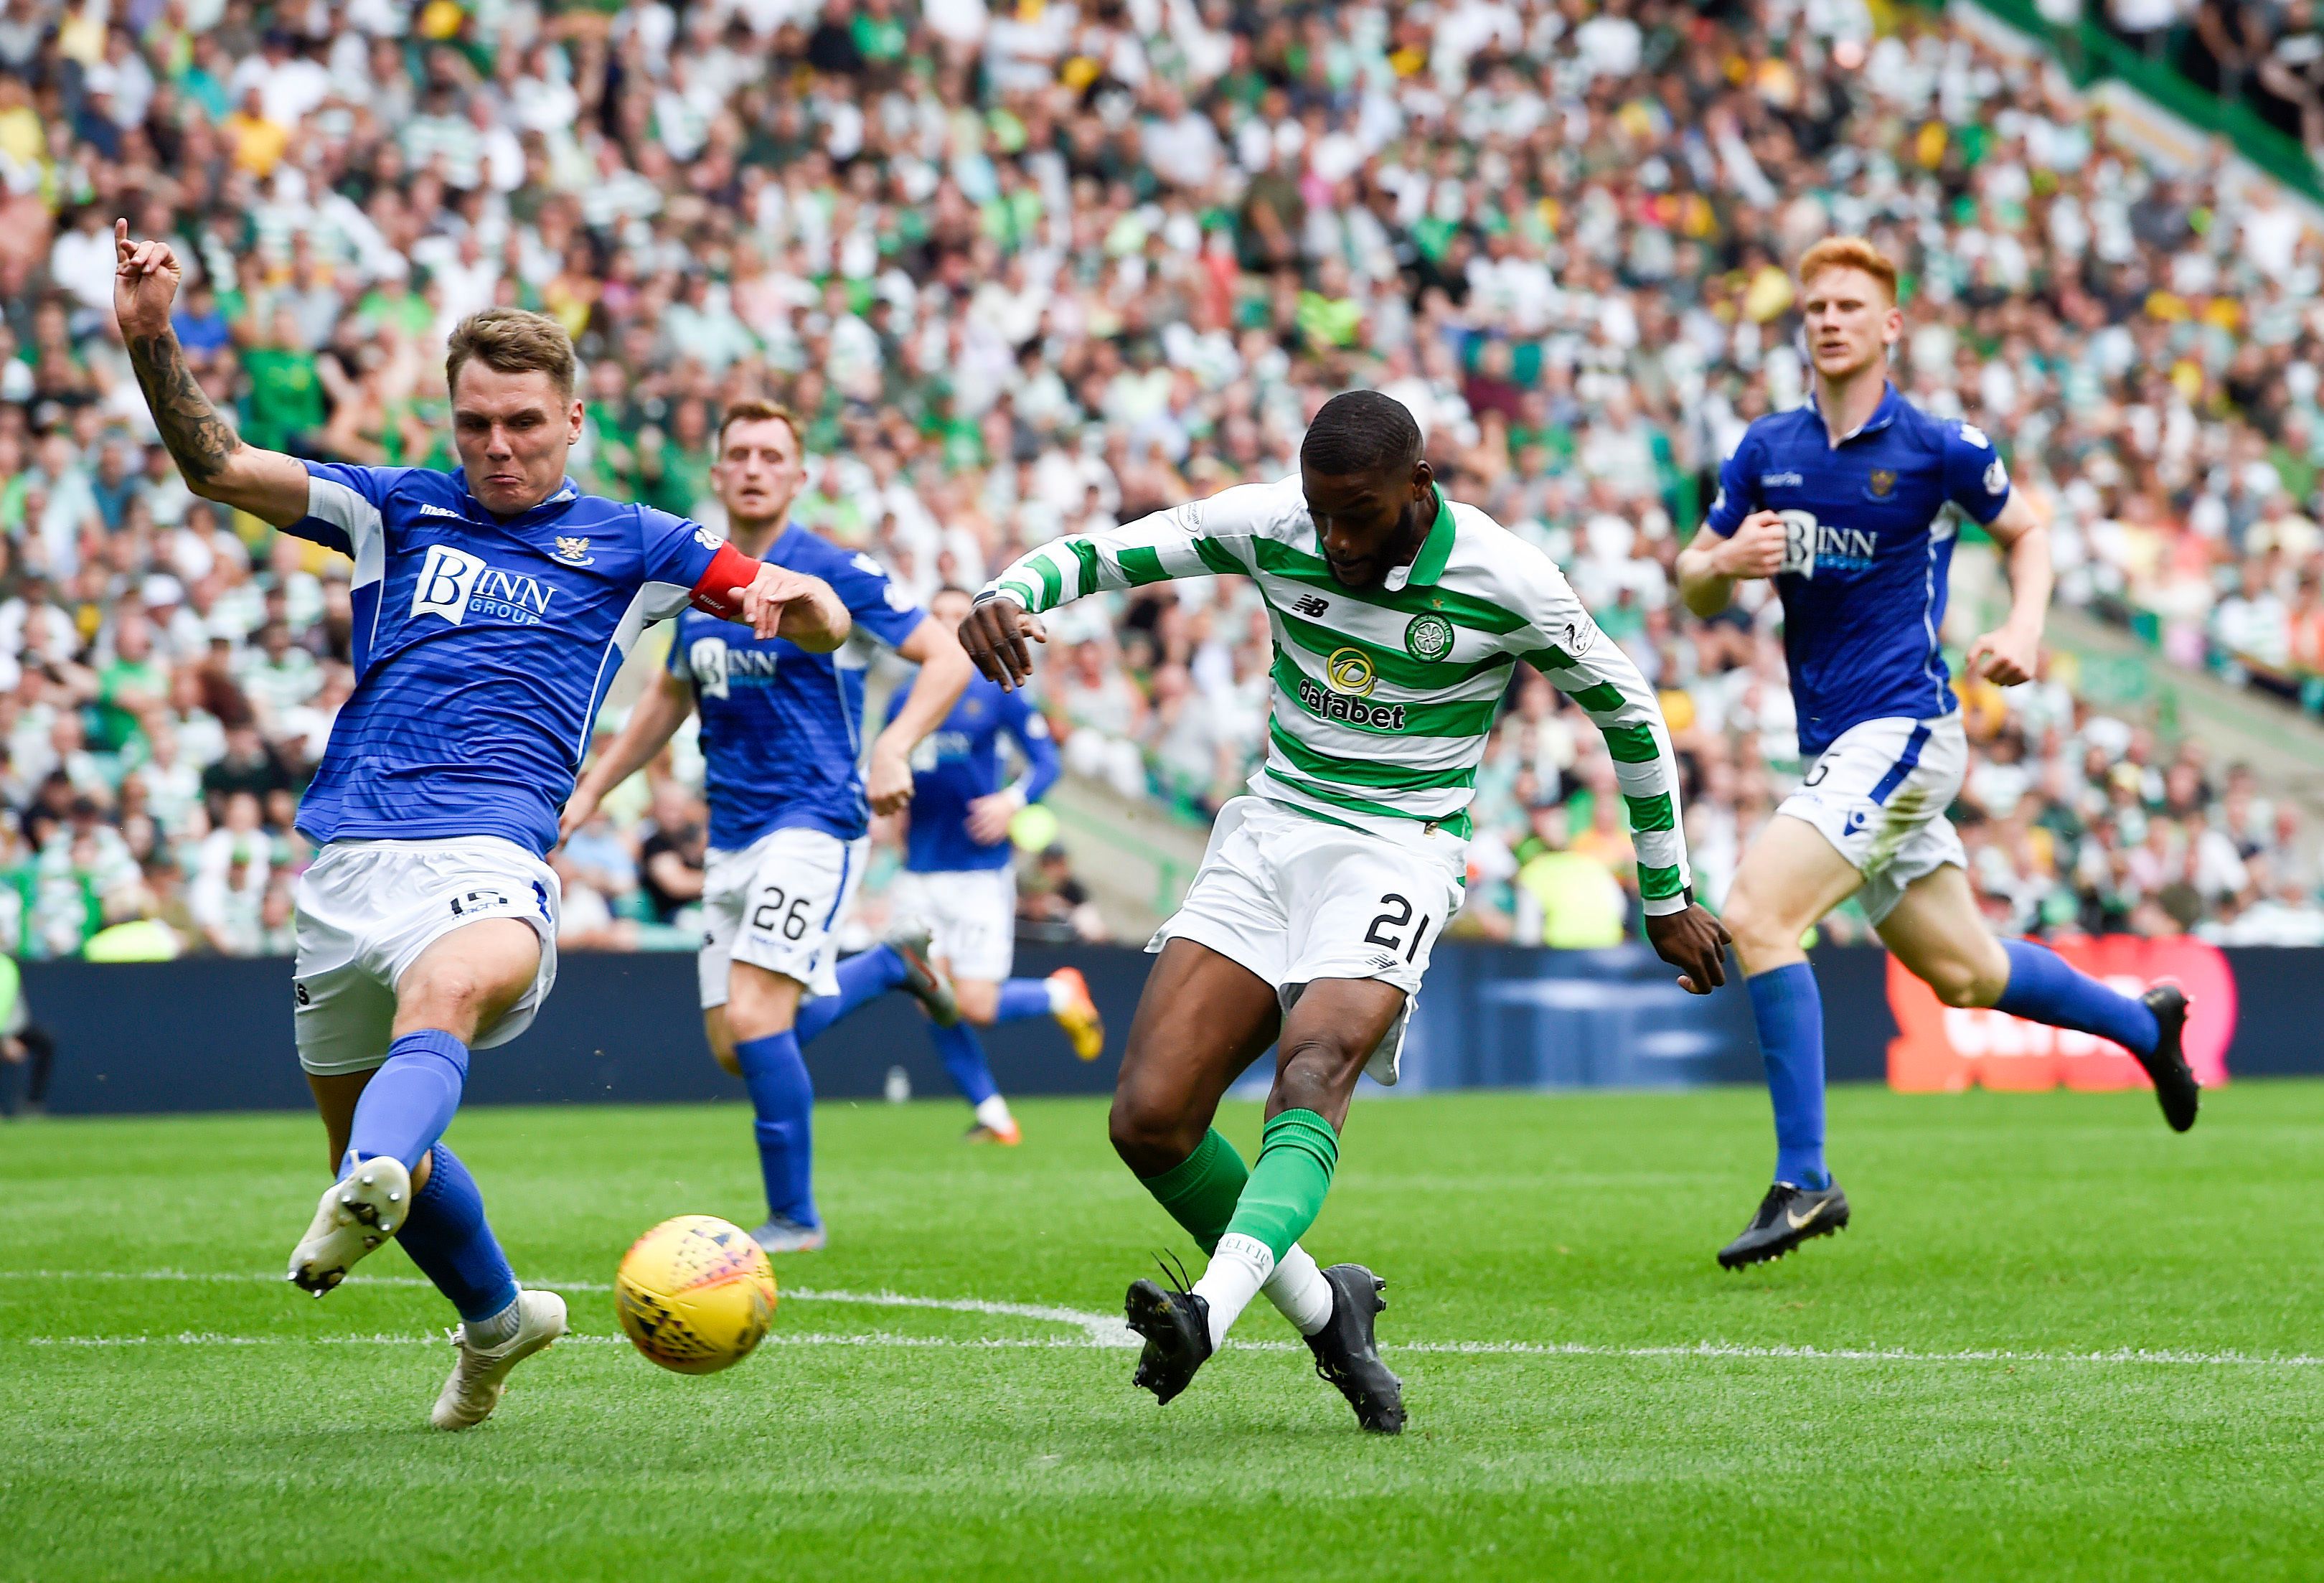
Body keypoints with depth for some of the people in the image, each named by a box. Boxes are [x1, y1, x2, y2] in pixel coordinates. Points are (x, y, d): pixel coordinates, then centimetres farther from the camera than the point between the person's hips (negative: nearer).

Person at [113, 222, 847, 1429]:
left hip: (487, 853, -4)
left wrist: (791, 595, -9)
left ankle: (366, 1195, -65)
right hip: (348, 854, 4)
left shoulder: (624, 545, 16)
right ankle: (497, 1321, 37)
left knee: (454, 982, -39)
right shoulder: (401, 510, 19)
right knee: (368, 1135, 12)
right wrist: (152, 340, -7)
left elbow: (822, 624, 16)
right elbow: (218, 468, 9)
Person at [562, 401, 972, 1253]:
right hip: (731, 833, 7)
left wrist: (893, 749, -25)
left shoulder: (833, 573, -9)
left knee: (754, 1018, -19)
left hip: (814, 821, -7)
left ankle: (794, 1218, -6)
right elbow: (669, 699, 25)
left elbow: (949, 656, -10)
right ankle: (892, 965, 32)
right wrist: (589, 791, 20)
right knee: (732, 1045, 8)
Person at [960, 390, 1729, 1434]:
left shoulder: (1506, 583, -11)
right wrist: (1008, 596, -24)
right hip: (1269, 830, 4)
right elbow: (1096, 554, 0)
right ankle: (1323, 1311, 9)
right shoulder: (1266, 526, -5)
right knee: (1149, 1119, -10)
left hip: (1398, 849, -4)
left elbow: (1627, 712, 3)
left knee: (1311, 1075, -32)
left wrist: (1667, 897, 11)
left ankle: (1212, 1309, -52)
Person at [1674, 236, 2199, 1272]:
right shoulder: (1766, 451, 8)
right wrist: (1724, 562, -11)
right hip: (1836, 746, 7)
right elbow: (1695, 591, 12)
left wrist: (2024, 631, -7)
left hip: (1903, 729, -7)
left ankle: (1803, 1180, -19)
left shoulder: (1937, 447, -5)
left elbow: (2028, 532, 11)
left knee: (1756, 910, -22)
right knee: (1963, 973, 16)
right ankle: (2141, 1024, 43)